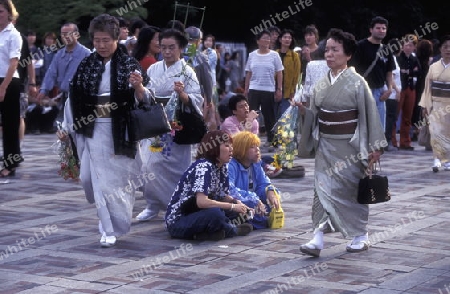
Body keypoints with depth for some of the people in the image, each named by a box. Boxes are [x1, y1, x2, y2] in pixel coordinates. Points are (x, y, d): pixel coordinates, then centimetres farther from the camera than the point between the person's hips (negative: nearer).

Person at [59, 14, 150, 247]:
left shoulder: (129, 64, -3)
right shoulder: (86, 65, 4)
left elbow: (142, 100, -6)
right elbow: (74, 98, 10)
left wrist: (138, 87, -27)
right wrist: (66, 126, 9)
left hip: (121, 130, -2)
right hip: (94, 130, 2)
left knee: (120, 177, 3)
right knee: (100, 178, -1)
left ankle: (114, 224, 16)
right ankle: (109, 229, 12)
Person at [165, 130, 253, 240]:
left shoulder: (222, 167, 6)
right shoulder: (203, 166, -21)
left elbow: (223, 196, 12)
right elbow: (201, 202, -32)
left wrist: (237, 202, -10)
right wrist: (233, 206, -26)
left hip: (196, 214, 9)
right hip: (178, 221, -9)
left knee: (238, 211, -1)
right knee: (215, 213, -34)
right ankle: (232, 230, -7)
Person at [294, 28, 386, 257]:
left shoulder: (357, 83, -8)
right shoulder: (322, 83, 5)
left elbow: (369, 115, -7)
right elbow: (314, 116, 11)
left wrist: (374, 147, -9)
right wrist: (303, 110, -10)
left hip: (349, 146, -4)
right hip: (325, 144, 4)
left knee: (350, 190, 6)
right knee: (323, 188, -3)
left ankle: (361, 236, 22)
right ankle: (318, 238, -6)